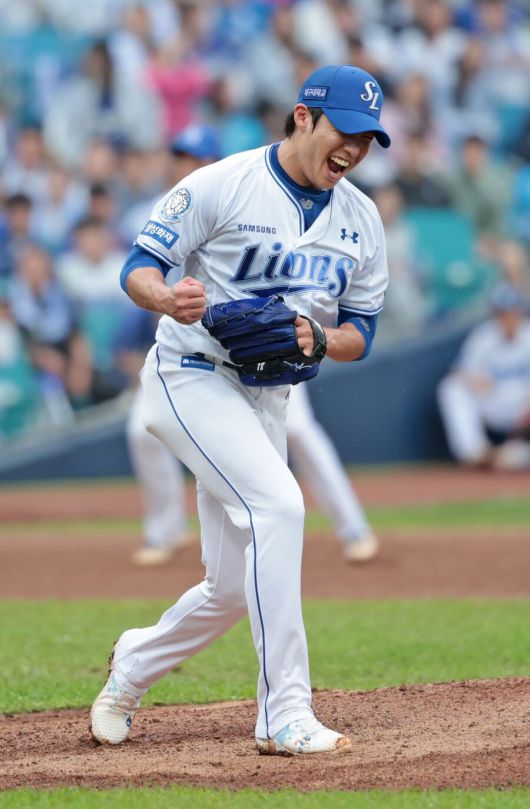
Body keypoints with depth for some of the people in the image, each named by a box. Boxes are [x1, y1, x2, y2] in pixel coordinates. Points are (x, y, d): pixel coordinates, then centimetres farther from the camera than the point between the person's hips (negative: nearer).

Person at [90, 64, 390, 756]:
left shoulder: (361, 220, 6)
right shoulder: (222, 186, -12)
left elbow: (362, 333, 9)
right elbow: (140, 264, -10)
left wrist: (317, 338, -14)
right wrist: (167, 299, -34)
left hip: (267, 401, 7)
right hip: (191, 379, -7)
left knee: (234, 591, 7)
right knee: (277, 503, -28)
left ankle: (135, 664, 38)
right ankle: (285, 715, -28)